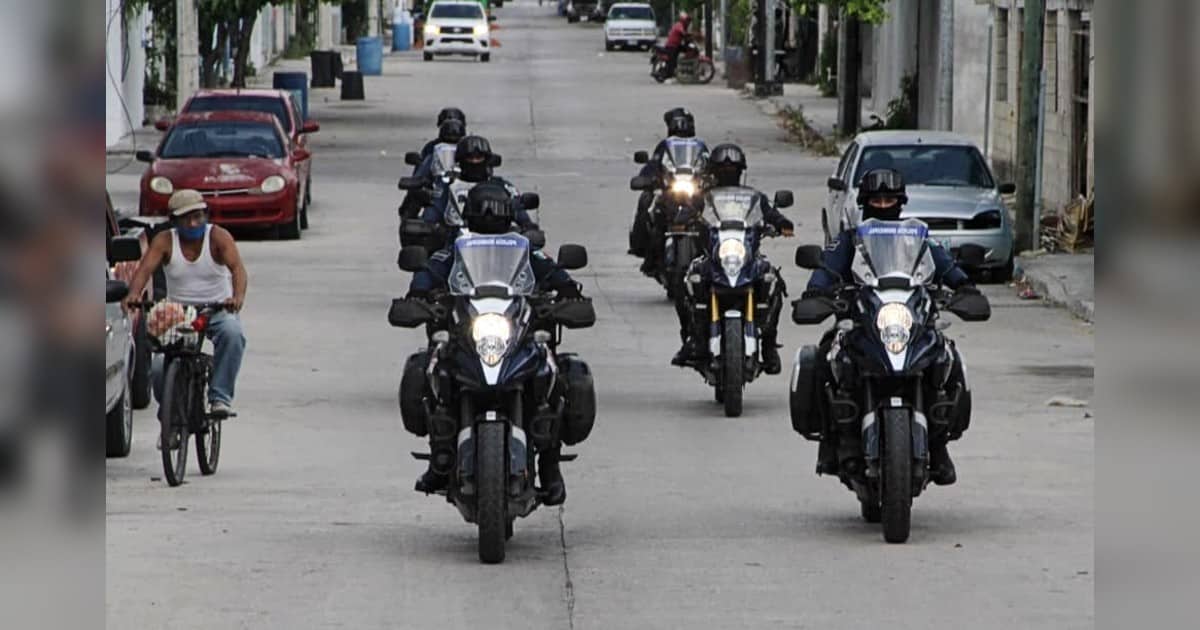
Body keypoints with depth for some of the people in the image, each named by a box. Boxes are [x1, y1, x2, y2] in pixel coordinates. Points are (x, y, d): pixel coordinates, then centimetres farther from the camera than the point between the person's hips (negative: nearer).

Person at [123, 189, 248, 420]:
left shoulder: (218, 237, -9)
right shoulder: (165, 241, -4)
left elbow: (237, 267, -25)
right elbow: (145, 269, -18)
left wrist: (238, 296, -46)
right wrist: (134, 293, -40)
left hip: (217, 309, -1)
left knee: (232, 333, -36)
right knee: (160, 368, -19)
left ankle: (221, 397, -28)